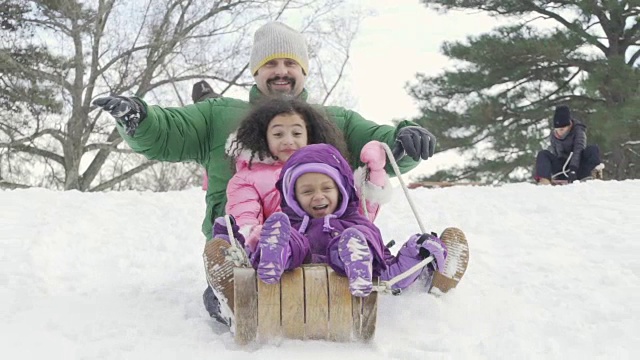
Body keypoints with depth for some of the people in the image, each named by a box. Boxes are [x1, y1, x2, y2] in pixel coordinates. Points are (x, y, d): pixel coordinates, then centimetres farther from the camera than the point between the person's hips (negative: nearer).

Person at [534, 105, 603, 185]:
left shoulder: (578, 130, -10)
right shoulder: (553, 136, 1)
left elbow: (578, 151, -24)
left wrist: (573, 169, -37)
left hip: (578, 166, -3)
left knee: (593, 149, -24)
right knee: (542, 154, -19)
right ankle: (544, 181, -39)